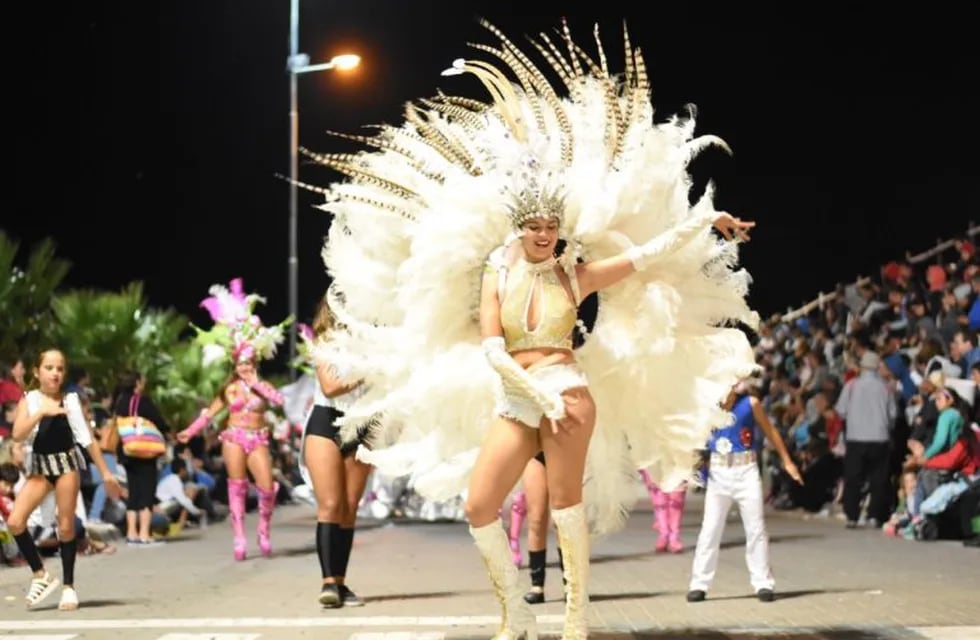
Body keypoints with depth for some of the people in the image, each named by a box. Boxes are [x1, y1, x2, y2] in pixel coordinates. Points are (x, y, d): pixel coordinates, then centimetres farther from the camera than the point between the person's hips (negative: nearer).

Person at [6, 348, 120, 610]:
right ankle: (40, 575, 3)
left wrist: (105, 473, 1)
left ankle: (68, 586, 13)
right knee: (15, 522, -12)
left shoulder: (71, 401, 1)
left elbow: (88, 439, 3)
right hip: (39, 466, 1)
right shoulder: (29, 400, 1)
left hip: (66, 464, -1)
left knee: (66, 527, 0)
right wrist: (41, 412, -25)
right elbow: (18, 435, -13)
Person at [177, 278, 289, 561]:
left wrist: (256, 384, -8)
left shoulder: (262, 385, 7)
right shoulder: (230, 388, 6)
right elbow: (210, 412, 11)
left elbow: (279, 399, -13)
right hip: (234, 437, 0)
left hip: (258, 439, 0)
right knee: (237, 486, -3)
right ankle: (239, 537, -2)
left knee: (267, 487, -12)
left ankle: (264, 532, 6)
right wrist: (190, 432, 5)